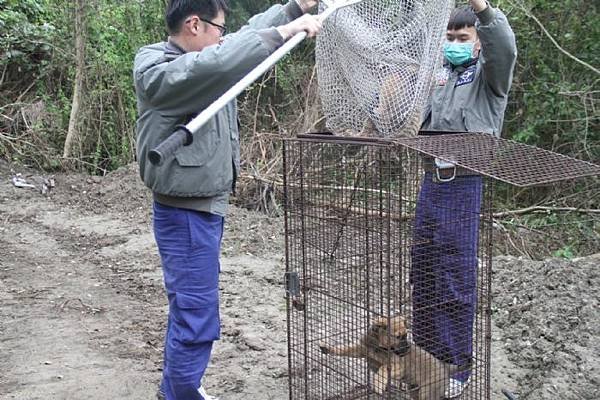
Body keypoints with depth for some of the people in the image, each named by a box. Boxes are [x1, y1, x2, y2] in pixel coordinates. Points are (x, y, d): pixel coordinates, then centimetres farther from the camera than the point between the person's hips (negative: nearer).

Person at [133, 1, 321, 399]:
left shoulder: (204, 59, 7)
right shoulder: (157, 72, -20)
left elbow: (249, 34, 20)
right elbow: (221, 63, -37)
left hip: (206, 209, 10)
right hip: (186, 215, -10)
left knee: (188, 306, 22)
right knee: (197, 318, -6)